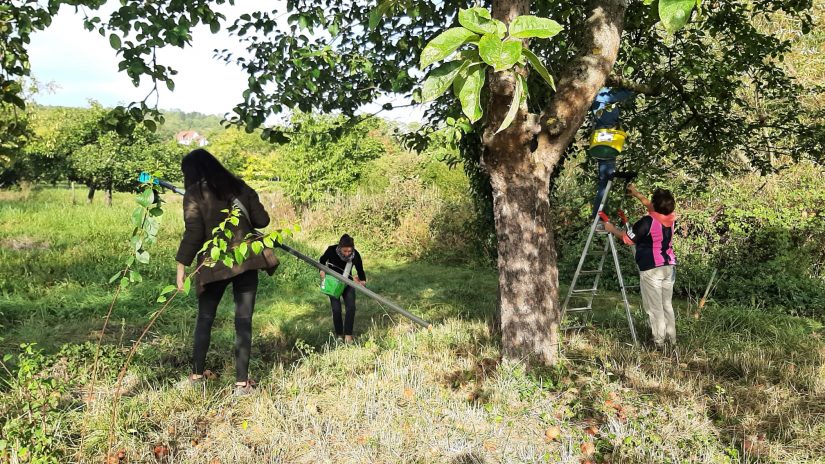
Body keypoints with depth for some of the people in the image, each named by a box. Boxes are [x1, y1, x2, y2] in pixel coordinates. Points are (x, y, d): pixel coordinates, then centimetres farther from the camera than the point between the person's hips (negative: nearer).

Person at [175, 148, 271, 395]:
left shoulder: (194, 194, -3)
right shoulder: (240, 188, 6)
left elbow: (192, 233, -11)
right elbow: (262, 220, 7)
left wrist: (181, 266, -6)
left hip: (213, 266, -2)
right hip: (246, 262, 2)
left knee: (205, 319, 17)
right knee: (243, 321, 5)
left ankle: (197, 373, 27)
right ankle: (242, 381, 7)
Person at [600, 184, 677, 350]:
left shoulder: (647, 221, -18)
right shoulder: (670, 218, 4)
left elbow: (627, 238, -9)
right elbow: (651, 206, 23)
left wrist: (611, 228, 6)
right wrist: (636, 193, 32)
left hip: (651, 269, -7)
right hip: (669, 266, 7)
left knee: (654, 307, 0)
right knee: (667, 305, 16)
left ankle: (659, 341, 3)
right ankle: (671, 339, 21)